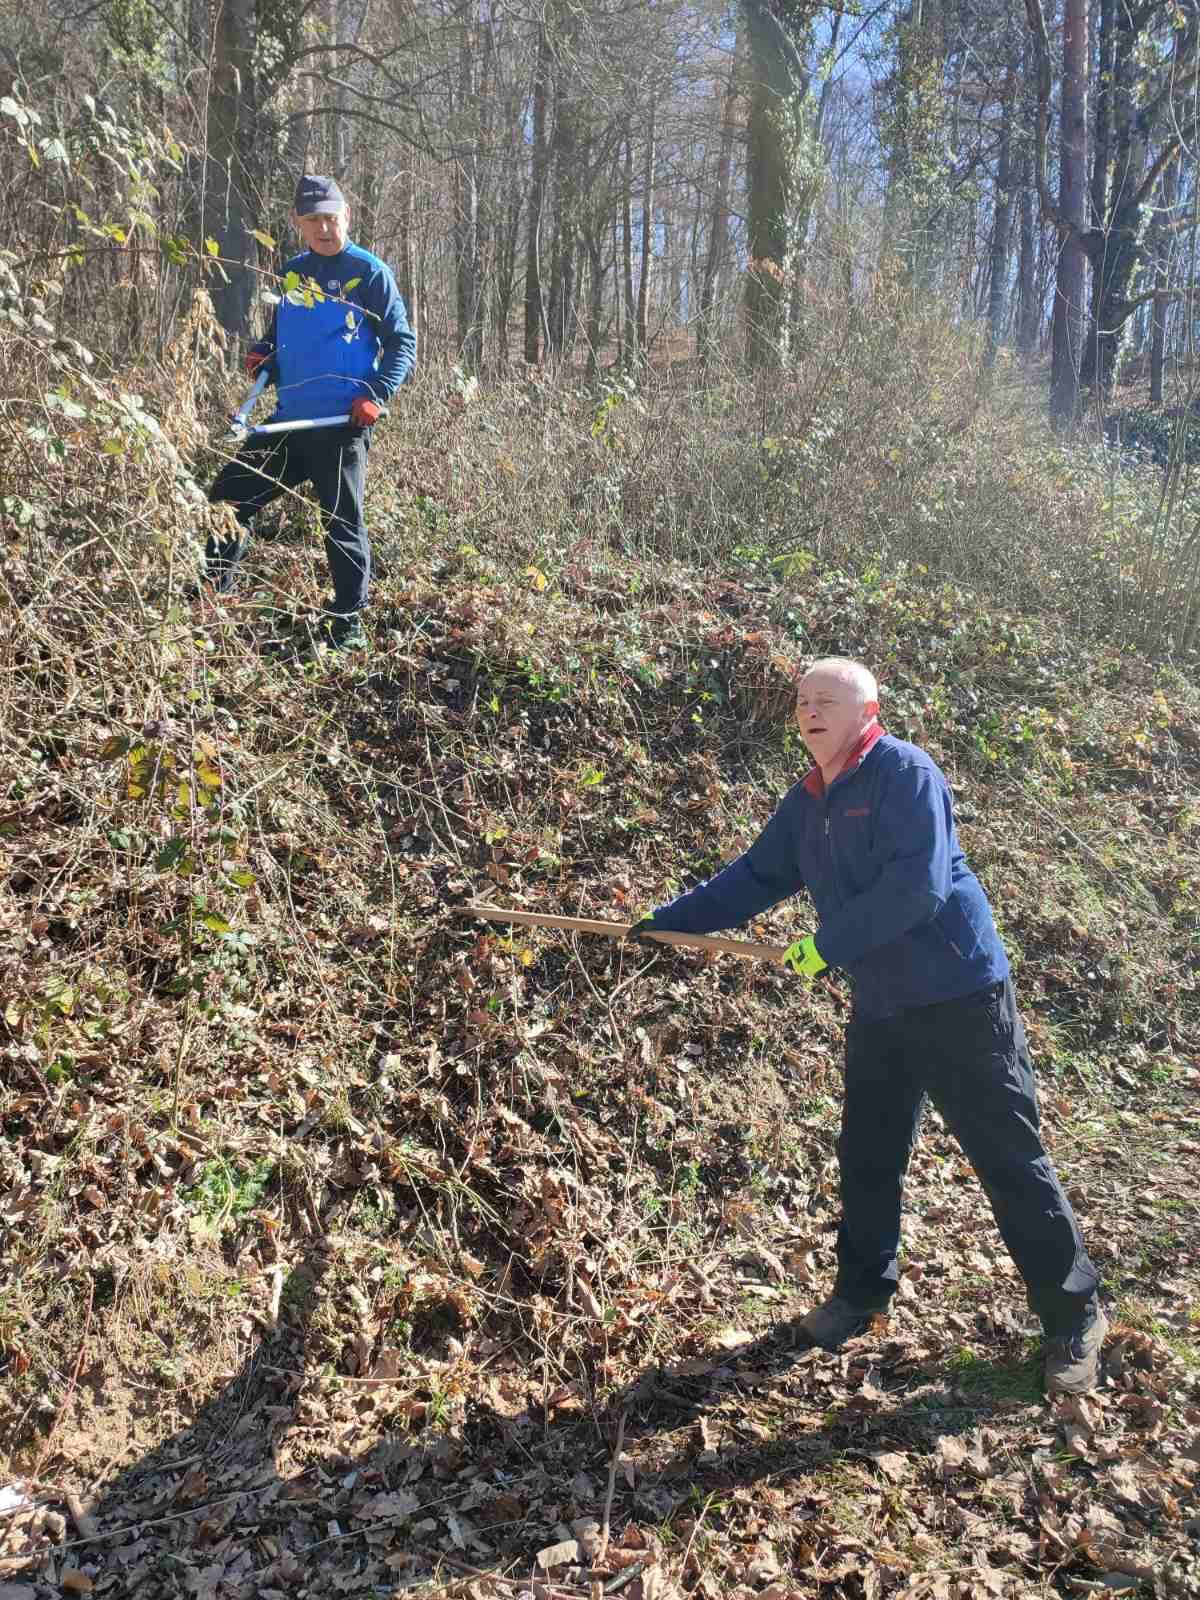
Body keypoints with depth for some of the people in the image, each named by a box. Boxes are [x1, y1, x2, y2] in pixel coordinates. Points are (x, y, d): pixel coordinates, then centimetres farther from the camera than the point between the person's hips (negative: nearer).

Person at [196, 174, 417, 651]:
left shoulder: (370, 273, -3)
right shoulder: (293, 272, 14)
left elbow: (402, 342, -4)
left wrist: (377, 395, -18)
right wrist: (261, 353, 4)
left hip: (341, 425, -6)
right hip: (288, 420, 6)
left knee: (342, 523, 0)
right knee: (228, 496, 7)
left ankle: (348, 626, 12)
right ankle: (207, 598, 20)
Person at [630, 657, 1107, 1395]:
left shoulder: (905, 773, -15)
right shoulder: (808, 802, 9)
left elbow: (917, 886, -25)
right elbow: (752, 878, 14)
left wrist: (828, 945, -20)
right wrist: (667, 921, 7)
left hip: (956, 994, -7)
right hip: (878, 1004, 8)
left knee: (1010, 1157, 1)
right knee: (868, 1157, 15)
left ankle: (1075, 1318, 16)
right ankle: (862, 1292, 34)